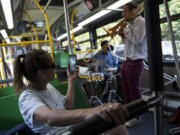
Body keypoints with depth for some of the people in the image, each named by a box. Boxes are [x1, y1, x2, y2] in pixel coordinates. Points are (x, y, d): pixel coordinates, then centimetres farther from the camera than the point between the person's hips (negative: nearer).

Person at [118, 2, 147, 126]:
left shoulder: (141, 22, -10)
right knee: (126, 90, 17)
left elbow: (137, 40, -23)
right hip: (126, 61, 9)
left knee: (134, 91, 2)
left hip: (135, 62, -9)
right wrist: (123, 36, 2)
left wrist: (125, 29, -12)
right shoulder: (131, 24, 16)